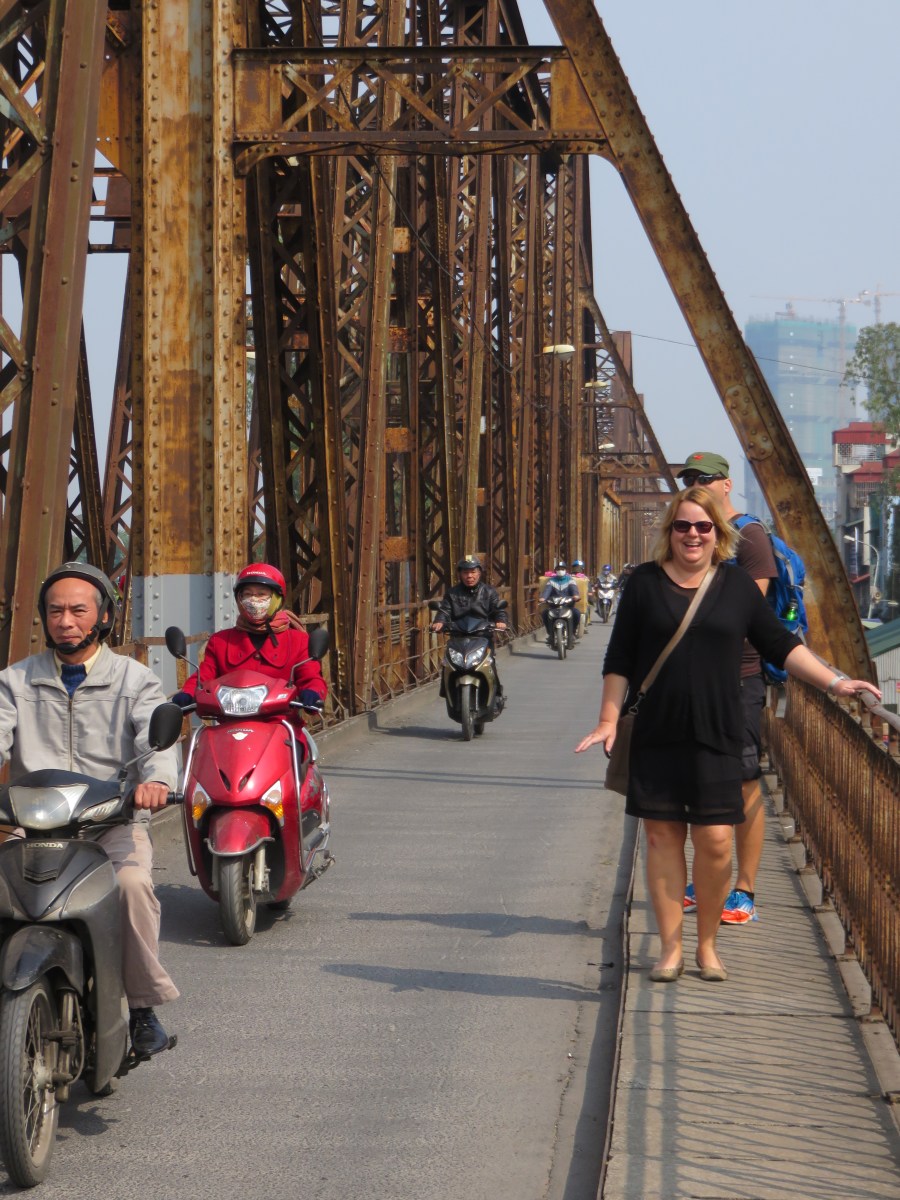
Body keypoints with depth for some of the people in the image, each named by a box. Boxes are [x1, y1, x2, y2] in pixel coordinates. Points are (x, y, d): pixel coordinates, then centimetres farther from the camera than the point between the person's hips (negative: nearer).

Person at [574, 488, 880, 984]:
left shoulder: (738, 584, 5)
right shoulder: (645, 583, 3)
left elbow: (780, 645, 9)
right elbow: (619, 660, 5)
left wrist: (834, 682, 2)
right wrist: (608, 721, 0)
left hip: (716, 737, 0)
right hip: (655, 735, 0)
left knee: (715, 842, -3)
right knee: (663, 837, 3)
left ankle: (707, 945, 15)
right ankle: (670, 949, 14)